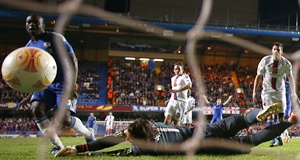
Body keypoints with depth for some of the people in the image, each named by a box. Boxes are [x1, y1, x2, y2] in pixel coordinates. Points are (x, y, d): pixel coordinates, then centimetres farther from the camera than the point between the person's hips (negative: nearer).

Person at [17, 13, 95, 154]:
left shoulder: (55, 38, -6)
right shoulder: (28, 48, 12)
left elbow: (72, 59, -9)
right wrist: (30, 96, 15)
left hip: (63, 84, -5)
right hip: (45, 85, 6)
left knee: (65, 118, -19)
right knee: (36, 109, -22)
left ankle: (89, 134, 14)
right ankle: (58, 146, -12)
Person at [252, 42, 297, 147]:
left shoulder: (286, 63, -4)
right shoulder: (265, 60, -4)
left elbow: (290, 78, -11)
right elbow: (258, 76, 0)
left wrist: (293, 93, -23)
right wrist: (254, 92, -4)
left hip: (280, 92, 1)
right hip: (267, 92, -1)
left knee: (281, 116, 3)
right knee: (270, 115, -10)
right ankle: (272, 140, -9)